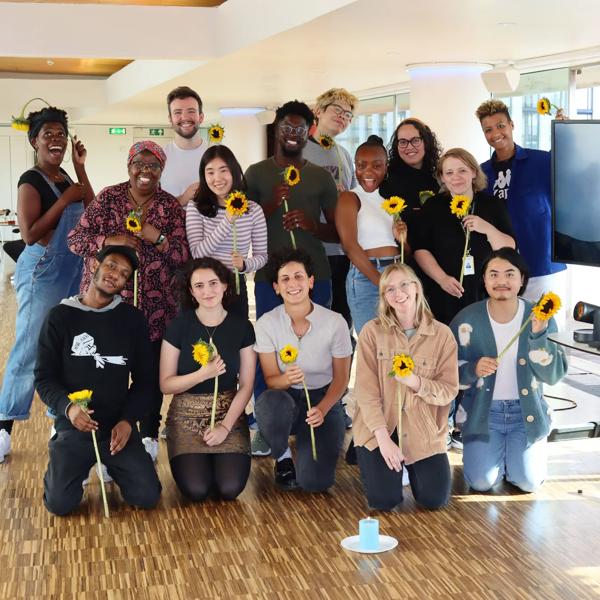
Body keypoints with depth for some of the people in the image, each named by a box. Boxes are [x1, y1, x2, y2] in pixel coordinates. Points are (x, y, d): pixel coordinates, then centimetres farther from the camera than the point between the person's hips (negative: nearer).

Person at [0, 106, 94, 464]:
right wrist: (65, 199, -19)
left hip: (71, 271, 8)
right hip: (43, 271, -8)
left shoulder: (64, 177, 10)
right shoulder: (31, 182, -13)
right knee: (30, 347, -7)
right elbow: (30, 234, -23)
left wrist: (81, 169, 1)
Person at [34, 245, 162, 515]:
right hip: (73, 426, -1)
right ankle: (64, 464, 17)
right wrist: (68, 407, -22)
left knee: (148, 497, -13)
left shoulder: (133, 319, 4)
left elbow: (143, 379, 6)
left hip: (119, 425, 1)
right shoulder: (61, 316, -1)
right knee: (60, 503, -18)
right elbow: (44, 378, -1)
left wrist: (128, 420, -10)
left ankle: (112, 465, 18)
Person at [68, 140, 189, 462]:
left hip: (155, 307, 1)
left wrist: (157, 237, -19)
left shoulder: (171, 207, 4)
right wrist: (111, 240, -19)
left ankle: (149, 434, 26)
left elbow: (184, 255, -2)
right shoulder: (108, 198, 2)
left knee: (151, 371, 8)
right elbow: (75, 239, -2)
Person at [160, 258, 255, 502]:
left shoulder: (242, 326, -2)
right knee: (196, 490, -19)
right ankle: (195, 460, 14)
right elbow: (165, 384, -7)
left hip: (229, 413, 1)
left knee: (230, 488, -17)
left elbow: (246, 385, -1)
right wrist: (203, 374, -24)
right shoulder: (179, 326, -6)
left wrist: (225, 426, -12)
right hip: (187, 416, -1)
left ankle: (220, 459, 16)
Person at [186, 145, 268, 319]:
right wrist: (228, 222, -22)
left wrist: (245, 265, -17)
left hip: (236, 287, 1)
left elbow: (262, 255, 5)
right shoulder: (195, 208, -4)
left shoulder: (253, 210, 0)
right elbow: (197, 253, -15)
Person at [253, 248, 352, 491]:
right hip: (286, 397, 1)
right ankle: (283, 457, -4)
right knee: (270, 402, -39)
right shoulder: (267, 323, -11)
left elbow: (341, 378, -4)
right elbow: (271, 379, -7)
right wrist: (287, 379, -32)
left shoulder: (335, 322, -13)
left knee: (315, 481, -20)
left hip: (324, 398, -1)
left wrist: (322, 409, -23)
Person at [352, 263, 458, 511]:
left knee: (435, 499, -7)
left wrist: (416, 383, -26)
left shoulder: (442, 334, -5)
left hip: (423, 430, 1)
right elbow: (365, 389, -10)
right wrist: (383, 437, -17)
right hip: (379, 427, -1)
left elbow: (449, 391, -7)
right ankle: (393, 462, 23)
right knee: (384, 500, -12)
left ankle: (410, 464, 26)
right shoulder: (372, 331, -7)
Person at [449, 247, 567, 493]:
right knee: (482, 482, -11)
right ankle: (493, 451, 24)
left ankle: (512, 452, 26)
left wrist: (538, 335, -28)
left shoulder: (540, 318, -9)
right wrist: (473, 370, -24)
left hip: (526, 411, 1)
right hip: (483, 411, 0)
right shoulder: (467, 320, -10)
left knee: (529, 482, -8)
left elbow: (553, 375, -14)